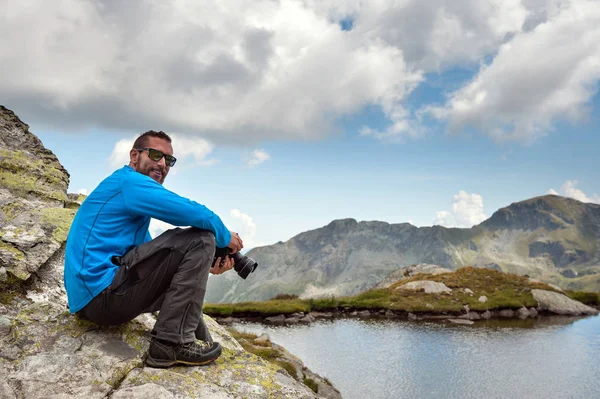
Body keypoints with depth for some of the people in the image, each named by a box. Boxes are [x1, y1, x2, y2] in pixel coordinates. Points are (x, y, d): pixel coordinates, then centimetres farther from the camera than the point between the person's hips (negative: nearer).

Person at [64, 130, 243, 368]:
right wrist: (224, 237, 1)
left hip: (90, 298, 11)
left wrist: (204, 265, 9)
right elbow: (194, 213, -18)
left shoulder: (130, 192, 23)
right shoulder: (129, 181, -7)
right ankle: (171, 343, -13)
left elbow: (154, 259, 21)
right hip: (102, 292, -11)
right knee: (199, 239, -14)